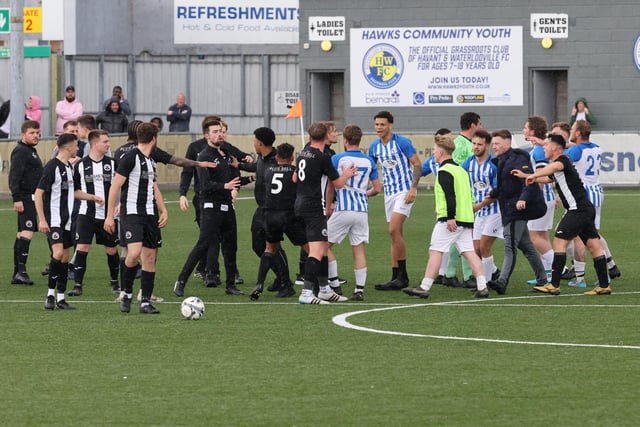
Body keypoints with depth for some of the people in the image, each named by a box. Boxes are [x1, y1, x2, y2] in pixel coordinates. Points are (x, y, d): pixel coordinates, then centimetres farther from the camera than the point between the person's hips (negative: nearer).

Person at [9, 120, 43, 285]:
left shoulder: (31, 151, 21)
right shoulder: (20, 151, -11)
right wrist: (17, 198, -25)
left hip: (32, 197, 11)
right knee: (27, 232, -19)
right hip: (25, 197, -11)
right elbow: (14, 176, -19)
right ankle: (21, 270, -25)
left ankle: (17, 274, 12)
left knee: (22, 234, 10)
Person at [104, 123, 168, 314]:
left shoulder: (150, 161, 16)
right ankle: (127, 292, -3)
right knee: (135, 252, -23)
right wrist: (110, 216, -13)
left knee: (150, 256, 4)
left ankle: (146, 302, 8)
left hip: (150, 213, 8)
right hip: (132, 212, -8)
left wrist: (163, 211, 15)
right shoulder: (131, 157, -9)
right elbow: (115, 186, -10)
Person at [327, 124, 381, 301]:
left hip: (343, 210, -4)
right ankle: (360, 289, 0)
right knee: (359, 249, 7)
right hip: (362, 210, 4)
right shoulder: (369, 161, 6)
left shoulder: (337, 159, -5)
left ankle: (334, 283, 5)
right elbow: (377, 188, 9)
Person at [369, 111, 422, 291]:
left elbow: (417, 164, -10)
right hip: (388, 192, 7)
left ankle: (402, 276, -14)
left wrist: (413, 188, -17)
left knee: (394, 230, -18)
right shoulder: (374, 146, 8)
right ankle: (397, 277, 7)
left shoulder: (402, 142, -11)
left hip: (404, 190, -7)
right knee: (395, 234, 6)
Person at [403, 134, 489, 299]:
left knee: (435, 251, -4)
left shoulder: (444, 172, -9)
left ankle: (425, 287, -4)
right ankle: (482, 287, -4)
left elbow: (450, 195, -19)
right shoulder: (461, 170, 19)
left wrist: (450, 217, -23)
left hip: (449, 220, -9)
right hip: (466, 218, 9)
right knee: (469, 252, 5)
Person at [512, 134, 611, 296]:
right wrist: (525, 175, 45)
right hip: (586, 208, 10)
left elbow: (556, 166, -36)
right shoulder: (556, 168, 21)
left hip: (577, 209, -10)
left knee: (559, 241, -9)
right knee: (593, 244, 6)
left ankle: (554, 285, -10)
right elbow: (547, 177, 41)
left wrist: (533, 176, -34)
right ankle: (604, 285, 5)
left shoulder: (563, 160, -10)